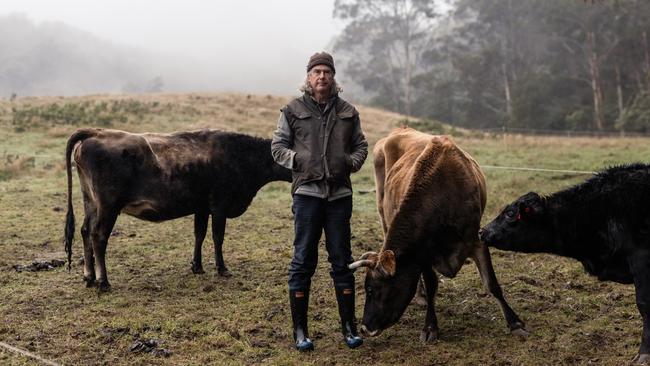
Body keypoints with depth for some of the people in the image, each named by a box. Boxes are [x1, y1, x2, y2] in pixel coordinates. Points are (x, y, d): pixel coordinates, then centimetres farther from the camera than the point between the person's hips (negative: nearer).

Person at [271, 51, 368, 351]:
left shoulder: (347, 112, 11)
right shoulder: (293, 111, 4)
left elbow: (361, 145, 17)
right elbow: (277, 146, 4)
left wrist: (352, 162, -3)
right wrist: (297, 159, -12)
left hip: (340, 194, 2)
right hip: (307, 193, -2)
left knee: (342, 261, 8)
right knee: (303, 261, 1)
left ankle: (349, 327, 18)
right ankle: (300, 330, 11)